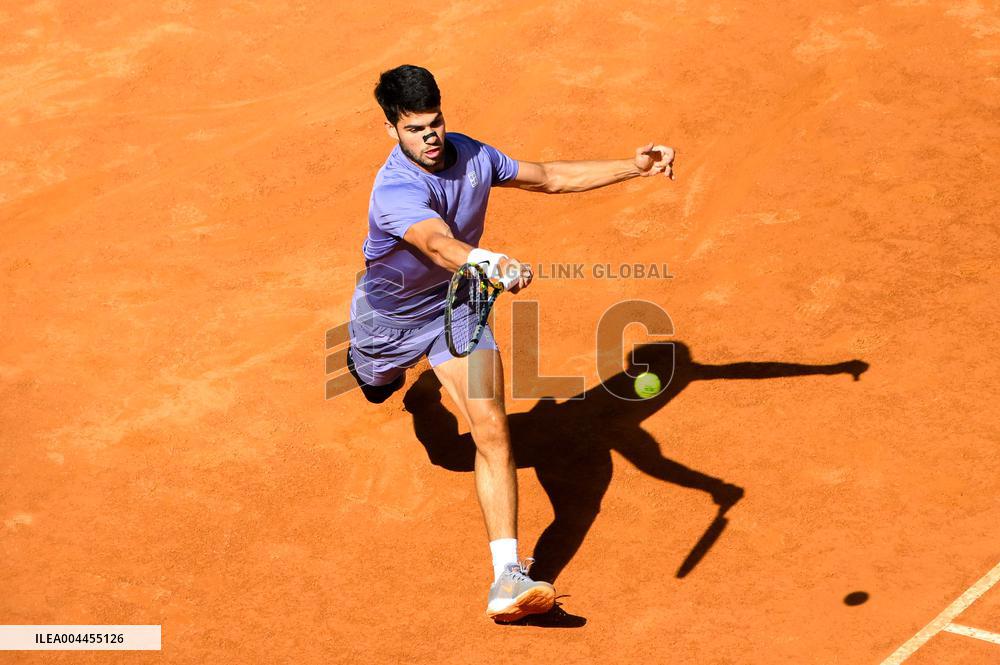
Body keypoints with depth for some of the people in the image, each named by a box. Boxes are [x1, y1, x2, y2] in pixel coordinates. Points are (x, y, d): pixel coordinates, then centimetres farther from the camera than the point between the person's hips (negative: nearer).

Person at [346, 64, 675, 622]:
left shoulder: (472, 156, -17)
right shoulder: (395, 192, -37)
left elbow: (549, 178, -1)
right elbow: (440, 244, -57)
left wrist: (635, 168, -5)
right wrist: (493, 263, -78)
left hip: (456, 306, 2)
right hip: (388, 316, -2)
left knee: (492, 430, -18)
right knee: (378, 388, 32)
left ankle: (508, 575, -21)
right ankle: (364, 358, 74)